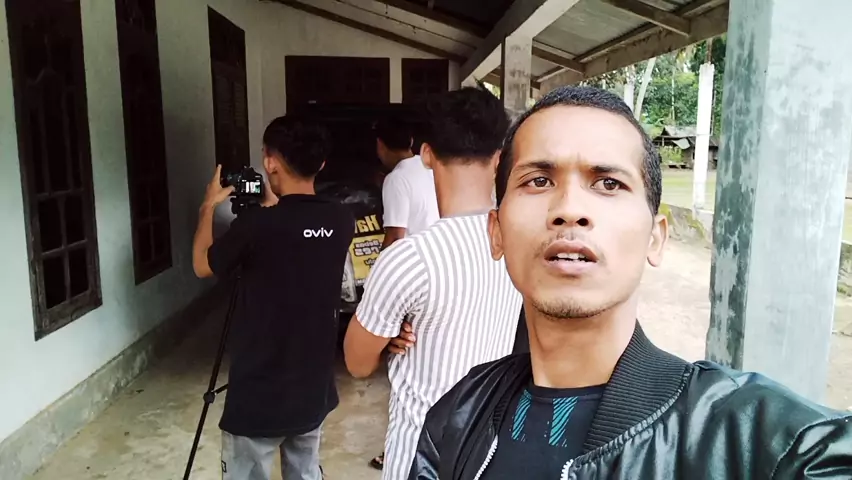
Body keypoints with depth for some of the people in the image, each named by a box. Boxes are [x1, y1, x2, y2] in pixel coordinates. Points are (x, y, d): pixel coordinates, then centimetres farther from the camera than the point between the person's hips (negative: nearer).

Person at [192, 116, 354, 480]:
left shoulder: (256, 225, -20)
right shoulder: (342, 222, -5)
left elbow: (202, 266, 0)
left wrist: (209, 206, 11)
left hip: (259, 396, -5)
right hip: (315, 390, 5)